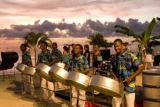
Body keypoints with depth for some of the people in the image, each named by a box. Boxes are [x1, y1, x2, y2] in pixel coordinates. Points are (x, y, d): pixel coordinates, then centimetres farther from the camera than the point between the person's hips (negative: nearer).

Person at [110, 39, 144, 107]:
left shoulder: (130, 56, -11)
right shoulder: (114, 58, 4)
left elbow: (141, 67, -14)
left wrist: (131, 77, -19)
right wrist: (115, 77, -3)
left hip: (129, 85, -4)